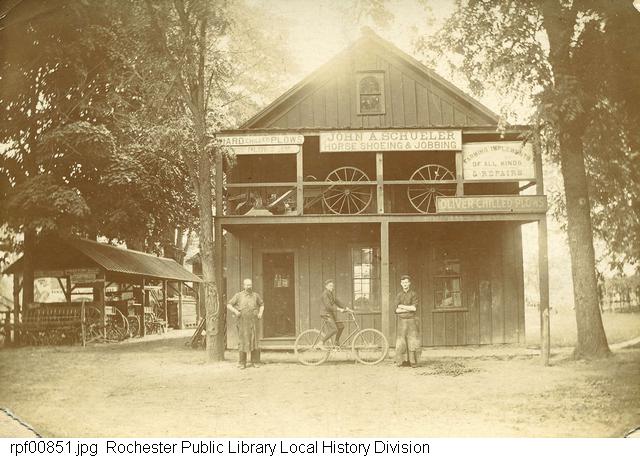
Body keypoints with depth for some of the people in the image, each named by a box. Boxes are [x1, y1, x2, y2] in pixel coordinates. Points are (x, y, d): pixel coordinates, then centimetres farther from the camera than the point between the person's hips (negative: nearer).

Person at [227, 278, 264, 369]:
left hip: (253, 321, 2)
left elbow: (261, 304, 23)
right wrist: (235, 311, -12)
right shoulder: (238, 295, 2)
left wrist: (260, 313, 6)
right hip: (242, 321, -2)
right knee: (242, 341, -2)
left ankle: (254, 362, 7)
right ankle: (242, 363, 4)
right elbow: (229, 305, 5)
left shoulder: (255, 295, 8)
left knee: (254, 340, 0)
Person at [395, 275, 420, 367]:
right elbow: (397, 310, 1)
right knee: (401, 342, -2)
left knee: (412, 341, -5)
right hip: (402, 321, 2)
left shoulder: (413, 294, 3)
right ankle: (403, 361, 0)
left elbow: (414, 308, -10)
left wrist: (402, 306, -5)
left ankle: (413, 362, -3)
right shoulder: (399, 295, 11)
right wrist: (408, 309, -8)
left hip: (411, 320, -2)